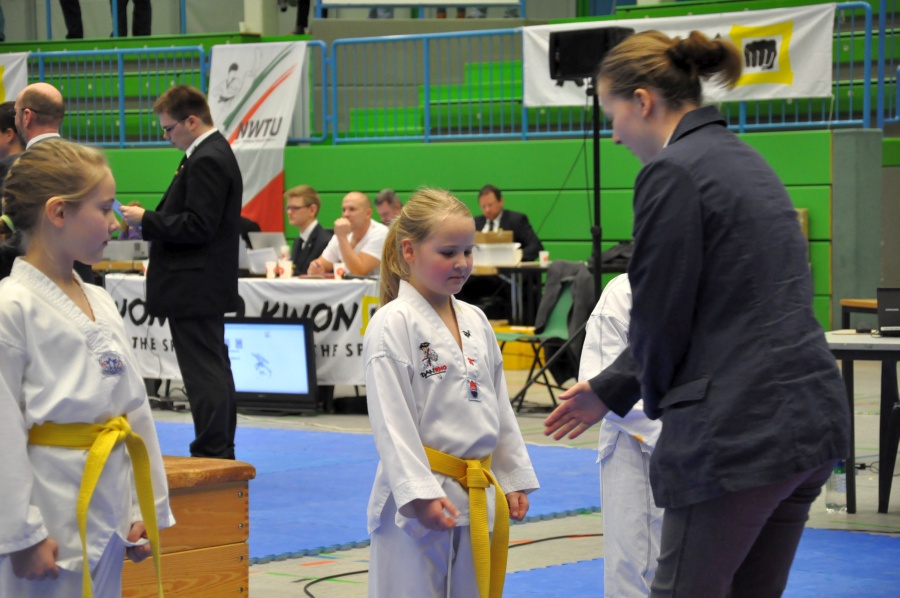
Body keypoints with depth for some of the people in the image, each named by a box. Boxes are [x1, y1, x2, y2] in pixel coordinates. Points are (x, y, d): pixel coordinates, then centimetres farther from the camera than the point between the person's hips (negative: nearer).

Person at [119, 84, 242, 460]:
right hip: (205, 287, 11)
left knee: (204, 375, -7)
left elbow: (198, 226, -22)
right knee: (214, 370, 15)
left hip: (194, 288, -11)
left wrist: (146, 219, -14)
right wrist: (149, 221, 9)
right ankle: (221, 454, 21)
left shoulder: (205, 161, -17)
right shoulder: (217, 154, 15)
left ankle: (211, 454, -5)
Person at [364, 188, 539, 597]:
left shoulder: (476, 322, 11)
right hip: (417, 502, -7)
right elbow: (391, 421, -15)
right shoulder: (392, 325, -11)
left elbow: (499, 406, 17)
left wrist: (514, 479, 14)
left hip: (476, 499, 7)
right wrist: (419, 494, -21)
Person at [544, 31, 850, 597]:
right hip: (812, 417, 9)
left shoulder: (673, 173, -12)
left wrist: (658, 397, 11)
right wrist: (609, 390, 26)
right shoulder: (746, 161, 18)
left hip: (737, 428, -9)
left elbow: (660, 315, -10)